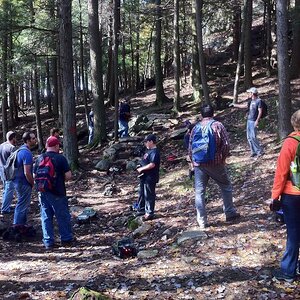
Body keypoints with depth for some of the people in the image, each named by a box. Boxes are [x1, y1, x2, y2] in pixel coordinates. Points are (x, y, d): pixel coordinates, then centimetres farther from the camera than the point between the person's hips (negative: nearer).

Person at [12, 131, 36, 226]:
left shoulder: (21, 150, 8)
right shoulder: (27, 153, -23)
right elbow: (27, 173, -26)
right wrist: (33, 183, -11)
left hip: (19, 181, 10)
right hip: (24, 183, -10)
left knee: (22, 205, 21)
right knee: (22, 206, 1)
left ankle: (21, 225, 33)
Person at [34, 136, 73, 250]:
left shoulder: (39, 158, 3)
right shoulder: (61, 158, -11)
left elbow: (35, 176, 7)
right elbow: (68, 175, -13)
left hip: (43, 193, 4)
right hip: (58, 193, -4)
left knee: (46, 217, 11)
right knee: (63, 216, 9)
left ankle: (48, 242, 14)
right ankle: (66, 239, 19)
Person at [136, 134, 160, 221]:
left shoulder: (154, 152, -19)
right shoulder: (149, 150, 13)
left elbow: (152, 164, -27)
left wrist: (141, 169, -18)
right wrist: (140, 167, 7)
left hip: (150, 178, -10)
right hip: (144, 177, 10)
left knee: (149, 195, -1)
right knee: (142, 194, 20)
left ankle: (149, 213, 9)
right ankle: (141, 210, 33)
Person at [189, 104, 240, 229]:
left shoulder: (196, 128, 7)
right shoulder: (218, 125, -2)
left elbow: (190, 147, 7)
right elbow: (226, 144, -9)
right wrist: (223, 158, 5)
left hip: (199, 164, 2)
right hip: (215, 163, -2)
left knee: (199, 192, 7)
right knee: (226, 187, 17)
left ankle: (202, 221, 8)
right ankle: (230, 213, 22)